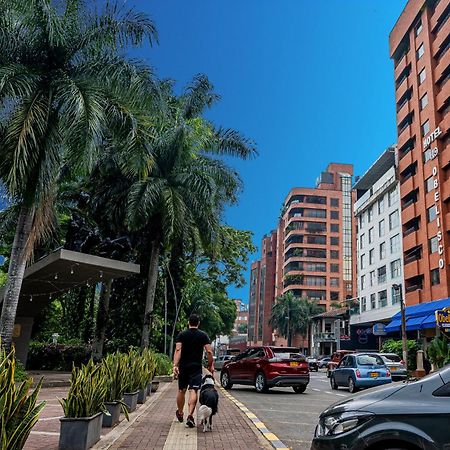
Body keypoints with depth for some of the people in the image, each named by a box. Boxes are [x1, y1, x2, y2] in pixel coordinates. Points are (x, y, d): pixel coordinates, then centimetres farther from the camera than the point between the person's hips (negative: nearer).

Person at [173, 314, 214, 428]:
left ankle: (180, 413, 32)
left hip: (183, 367, 2)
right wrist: (211, 365, 6)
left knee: (181, 390, 15)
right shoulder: (203, 335, 0)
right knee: (193, 391, -4)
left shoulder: (182, 335, 2)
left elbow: (178, 350, -10)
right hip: (196, 367, -2)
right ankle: (190, 416, -16)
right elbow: (209, 352, -5)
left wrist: (175, 365, -15)